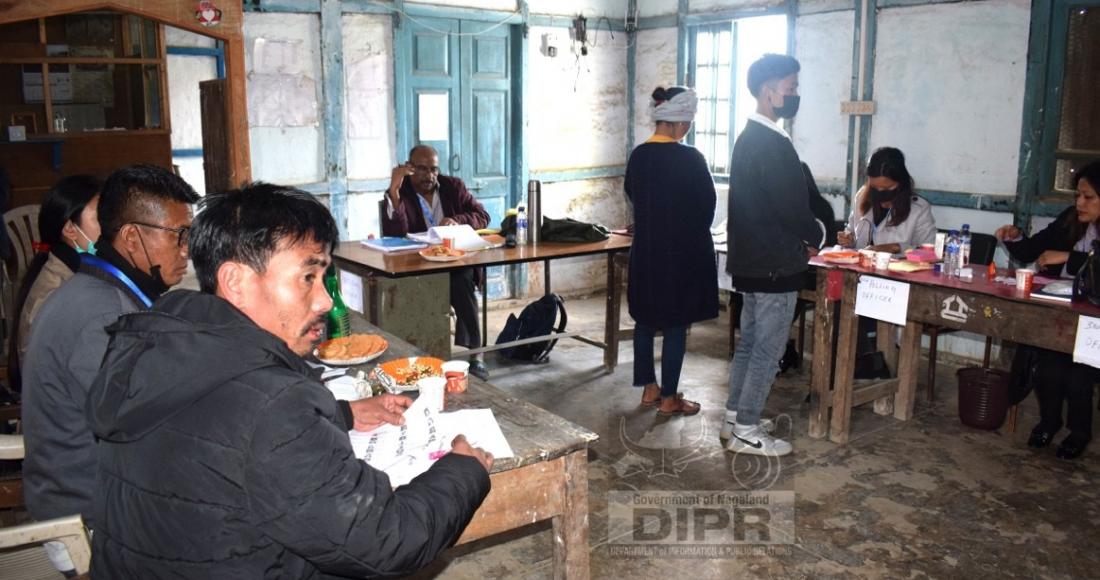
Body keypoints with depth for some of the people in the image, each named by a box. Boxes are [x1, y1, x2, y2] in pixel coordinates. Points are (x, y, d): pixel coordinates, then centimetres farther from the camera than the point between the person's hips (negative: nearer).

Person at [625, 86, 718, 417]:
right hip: (682, 252, -6)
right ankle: (669, 398, 10)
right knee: (676, 325, 3)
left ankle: (649, 388, 24)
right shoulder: (689, 158, -16)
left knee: (645, 319, 15)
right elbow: (706, 204, -8)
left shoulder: (639, 155, 0)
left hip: (646, 250, 6)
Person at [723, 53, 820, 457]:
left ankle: (735, 418, 26)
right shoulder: (773, 144, -19)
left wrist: (806, 232, 12)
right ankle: (746, 432, 8)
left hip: (751, 260, 10)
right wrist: (820, 236, -2)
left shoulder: (749, 137, 12)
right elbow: (792, 208, -20)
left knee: (749, 342, 17)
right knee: (768, 349, 0)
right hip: (775, 264, -10)